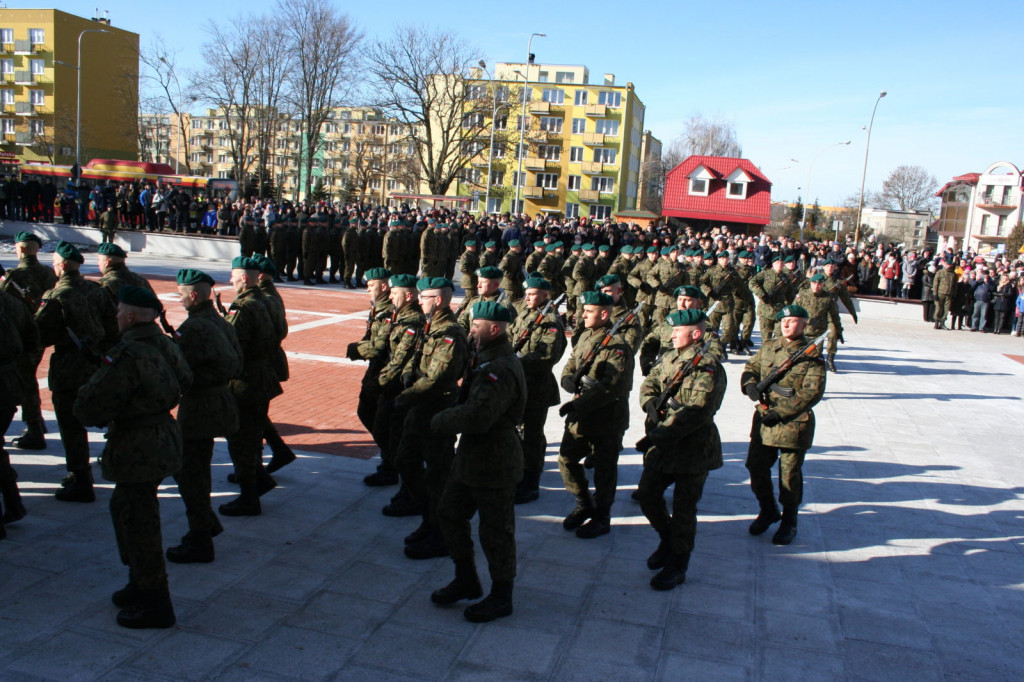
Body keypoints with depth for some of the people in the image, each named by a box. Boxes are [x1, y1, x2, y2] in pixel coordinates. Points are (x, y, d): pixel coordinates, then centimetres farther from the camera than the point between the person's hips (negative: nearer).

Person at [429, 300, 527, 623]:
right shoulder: (488, 360, 9)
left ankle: (501, 598, 23)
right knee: (449, 513, 19)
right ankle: (467, 580, 35)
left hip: (494, 464, -10)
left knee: (495, 532, 5)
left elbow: (476, 417, -33)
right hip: (471, 457, 10)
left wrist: (438, 422, -17)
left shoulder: (502, 370, -25)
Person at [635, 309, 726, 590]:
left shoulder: (708, 367, -17)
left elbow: (697, 413, -25)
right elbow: (648, 384, 11)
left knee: (683, 509, 3)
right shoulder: (669, 358, 9)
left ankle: (677, 566, 19)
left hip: (693, 449, -7)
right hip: (663, 447, 7)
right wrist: (652, 404, -13)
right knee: (647, 494, 12)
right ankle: (668, 541, 36)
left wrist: (659, 435, -26)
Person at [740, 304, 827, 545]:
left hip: (794, 423, -5)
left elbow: (812, 392, -13)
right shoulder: (768, 348, 9)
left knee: (790, 473, 4)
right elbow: (750, 367, 18)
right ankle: (768, 510, 33)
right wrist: (751, 386, -7)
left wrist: (780, 412, -18)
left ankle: (789, 521, 24)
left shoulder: (812, 355, -7)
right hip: (764, 418, 5)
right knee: (756, 466, 10)